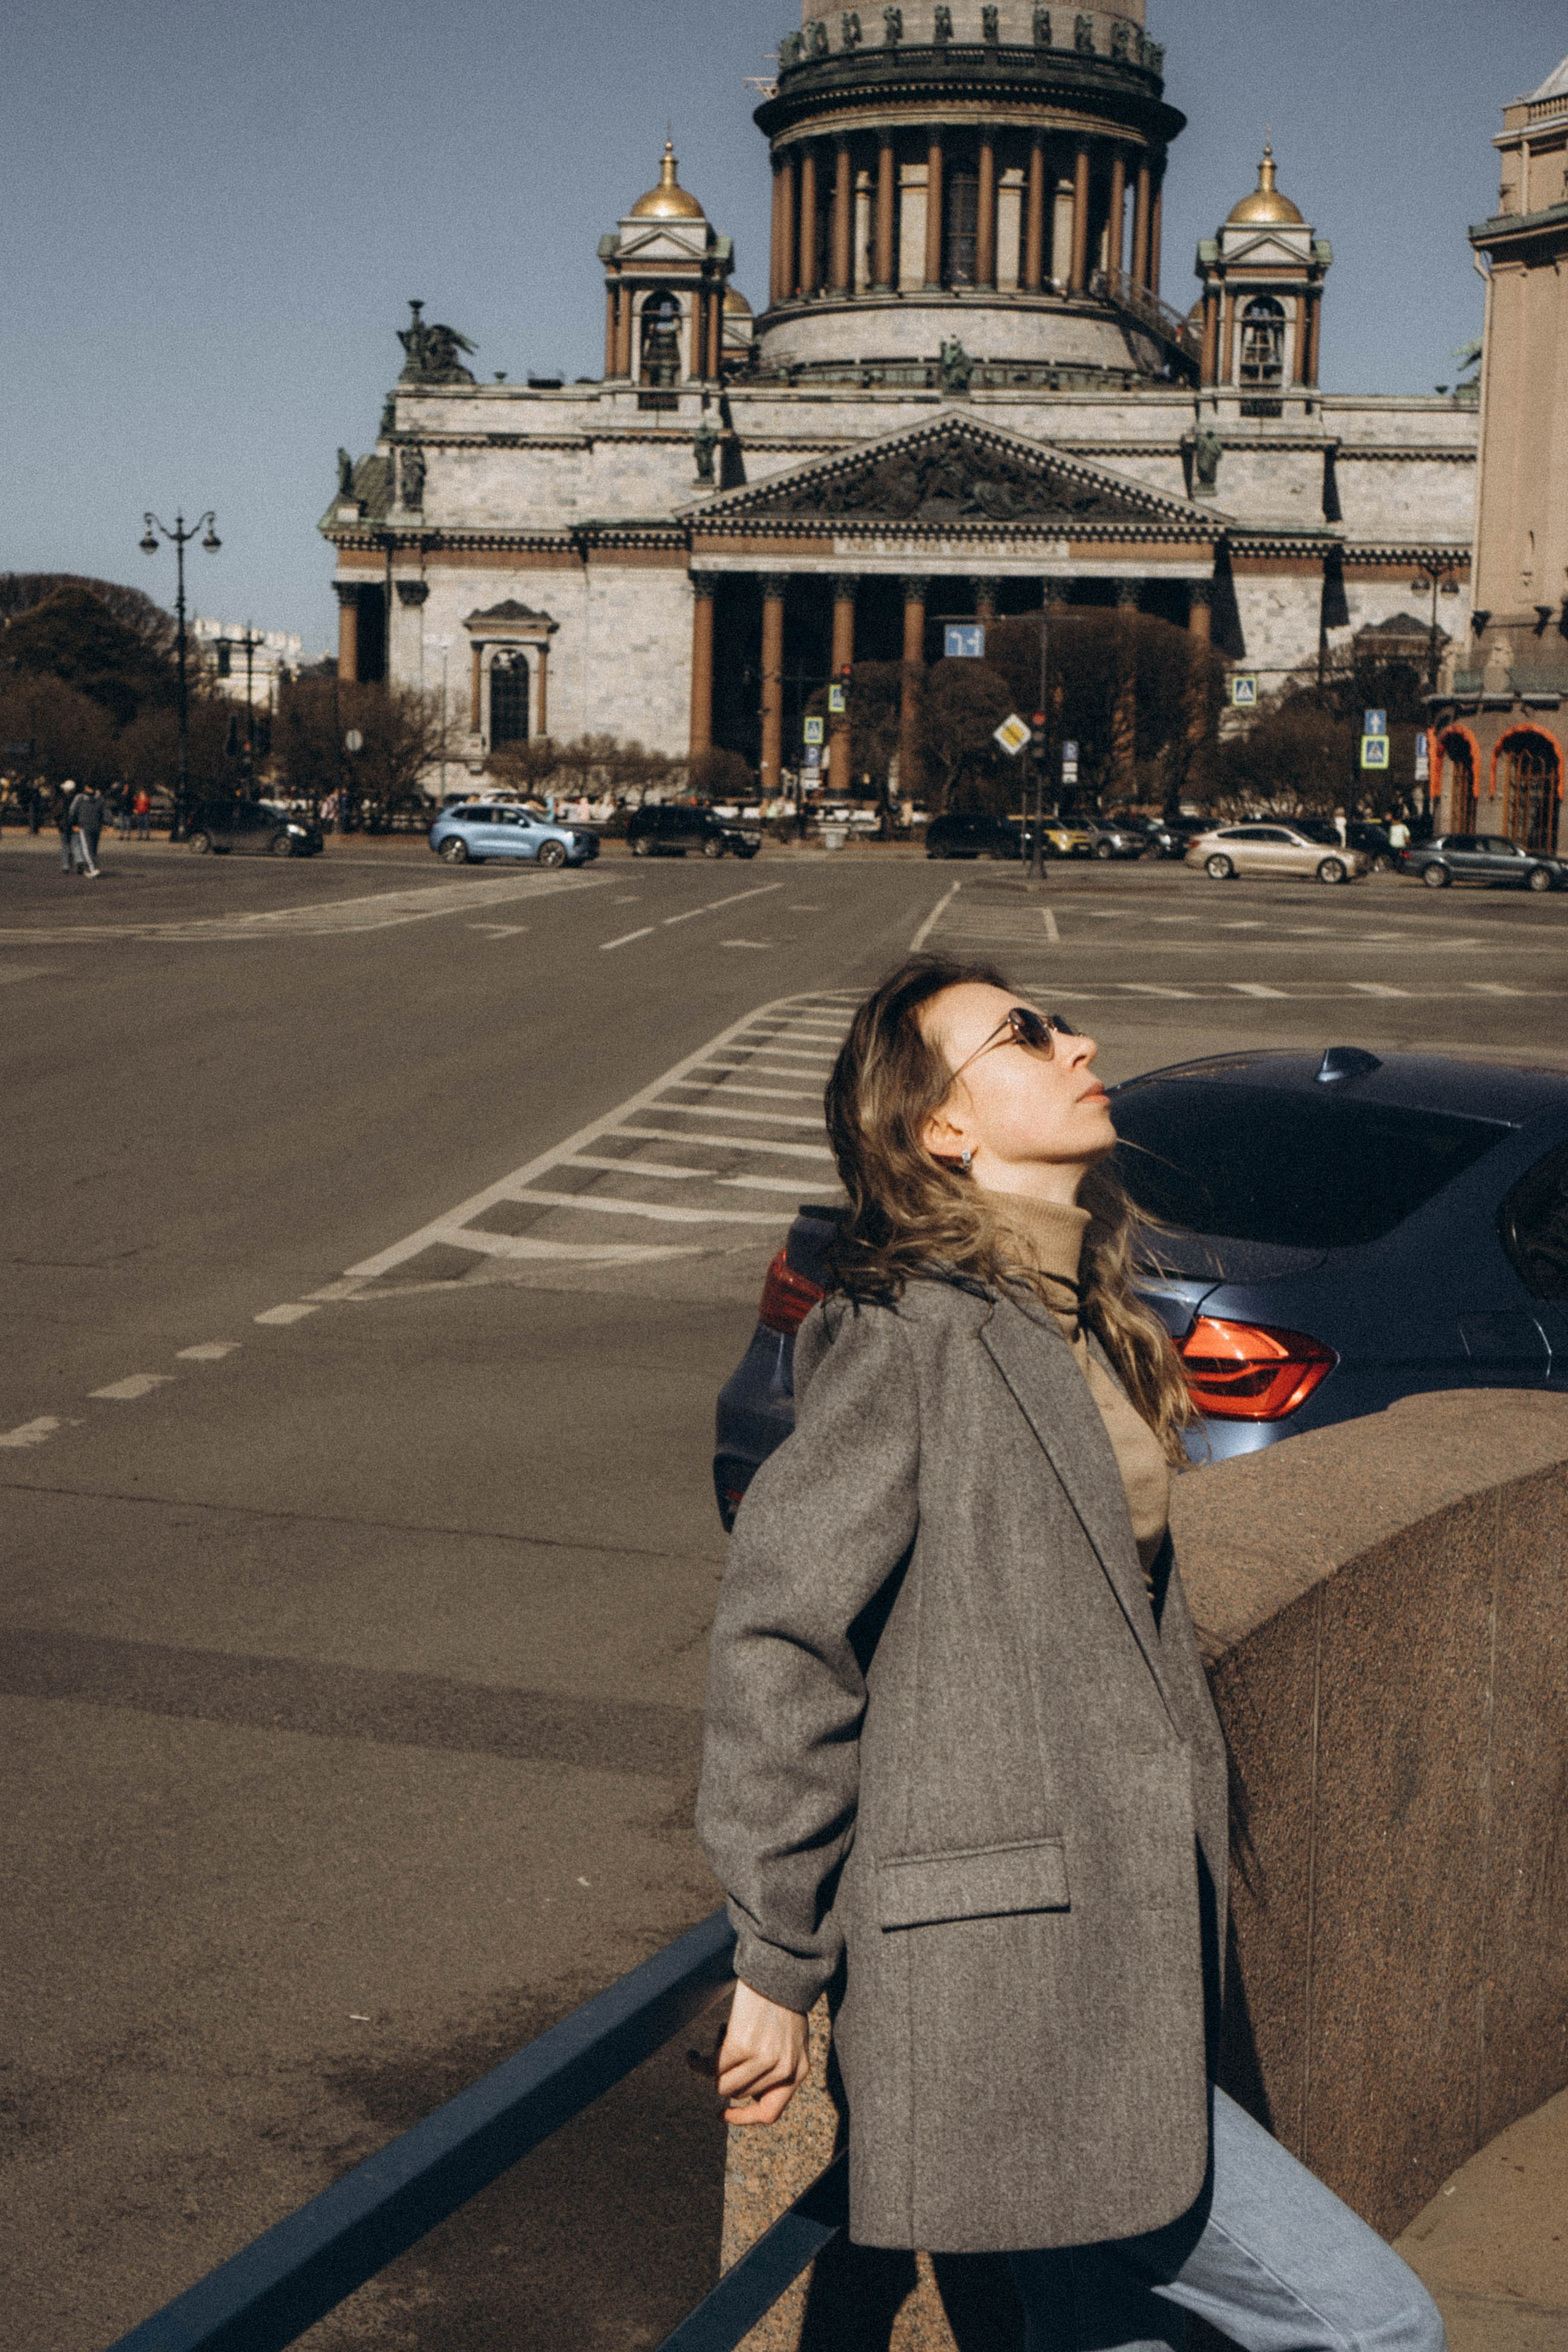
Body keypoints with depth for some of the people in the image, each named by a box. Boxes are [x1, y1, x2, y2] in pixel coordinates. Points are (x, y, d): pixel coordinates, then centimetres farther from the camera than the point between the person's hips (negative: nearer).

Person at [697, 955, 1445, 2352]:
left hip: (1106, 1954, 9)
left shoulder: (1079, 1326, 13)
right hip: (1010, 1981, -9)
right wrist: (779, 1964, -11)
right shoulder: (914, 1332, -16)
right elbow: (781, 1633, -16)